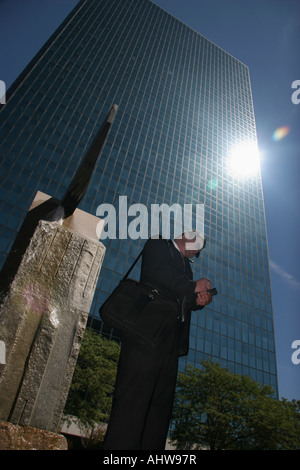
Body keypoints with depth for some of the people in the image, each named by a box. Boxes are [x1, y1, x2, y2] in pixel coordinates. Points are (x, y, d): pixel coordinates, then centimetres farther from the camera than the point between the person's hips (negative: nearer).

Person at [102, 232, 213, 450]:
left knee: (162, 402, 6)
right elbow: (157, 271, -15)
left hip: (170, 341, 8)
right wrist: (193, 286, -8)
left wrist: (199, 300, 2)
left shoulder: (185, 265, 29)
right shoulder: (158, 245, 6)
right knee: (133, 396, -9)